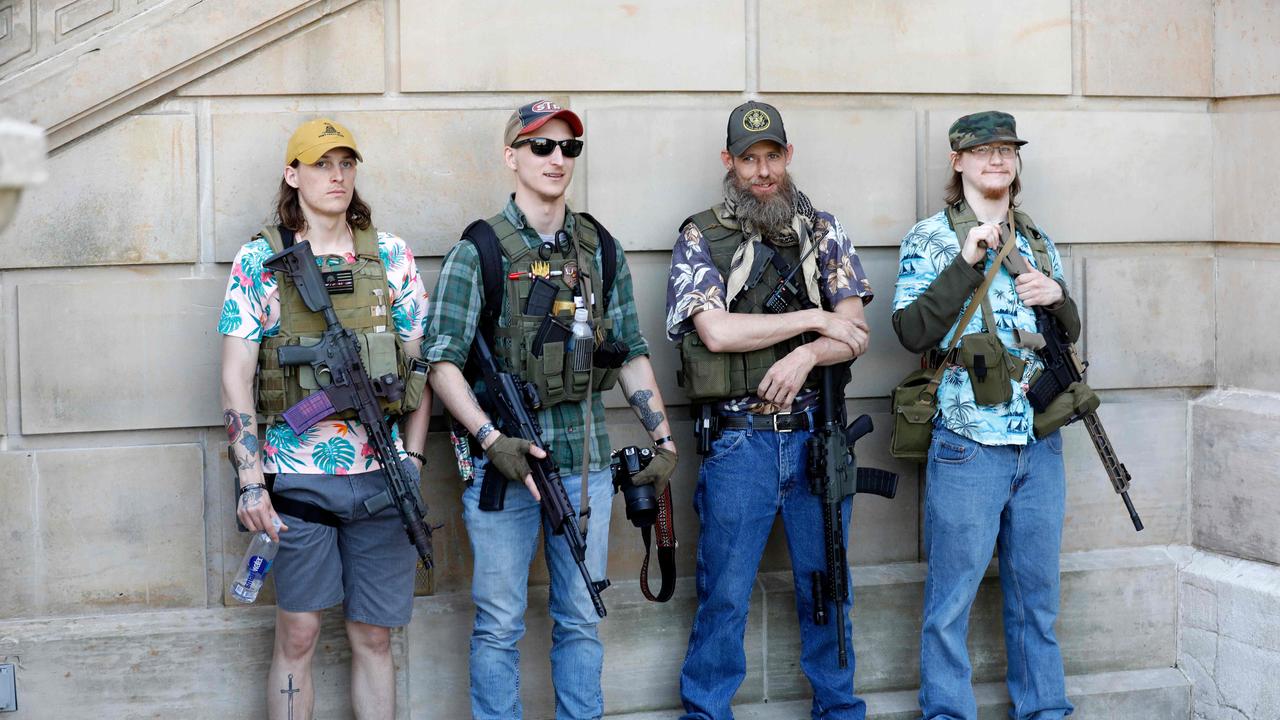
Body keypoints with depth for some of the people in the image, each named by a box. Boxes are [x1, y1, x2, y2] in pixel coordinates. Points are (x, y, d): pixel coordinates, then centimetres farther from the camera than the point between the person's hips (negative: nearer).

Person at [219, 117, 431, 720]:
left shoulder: (391, 256, 6)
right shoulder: (259, 261, 0)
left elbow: (417, 363, 10)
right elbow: (235, 378, -2)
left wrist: (413, 456, 2)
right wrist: (250, 481, -9)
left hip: (383, 476, 2)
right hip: (298, 478, -2)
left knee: (373, 637, 10)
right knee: (297, 636, 5)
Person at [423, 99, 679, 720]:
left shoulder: (602, 250, 9)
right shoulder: (478, 252, -3)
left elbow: (631, 354, 13)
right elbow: (442, 361, -8)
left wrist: (664, 440, 5)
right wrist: (492, 440, -19)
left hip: (585, 462, 4)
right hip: (503, 461, -4)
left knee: (581, 619, 12)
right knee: (500, 625, 4)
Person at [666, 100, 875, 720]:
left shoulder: (821, 230, 8)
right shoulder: (700, 238, 0)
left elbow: (855, 336, 2)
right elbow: (717, 330, -14)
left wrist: (807, 355, -18)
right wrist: (815, 320, -10)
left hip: (815, 434, 3)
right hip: (738, 441, -3)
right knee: (725, 596, 3)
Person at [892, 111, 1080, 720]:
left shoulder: (1037, 241, 14)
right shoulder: (931, 238, -2)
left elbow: (1071, 332, 18)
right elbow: (912, 331, -12)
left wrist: (1057, 296, -3)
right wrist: (967, 261, -19)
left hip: (1040, 444, 5)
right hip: (968, 443, -5)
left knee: (1036, 593, 14)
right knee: (951, 599, 1)